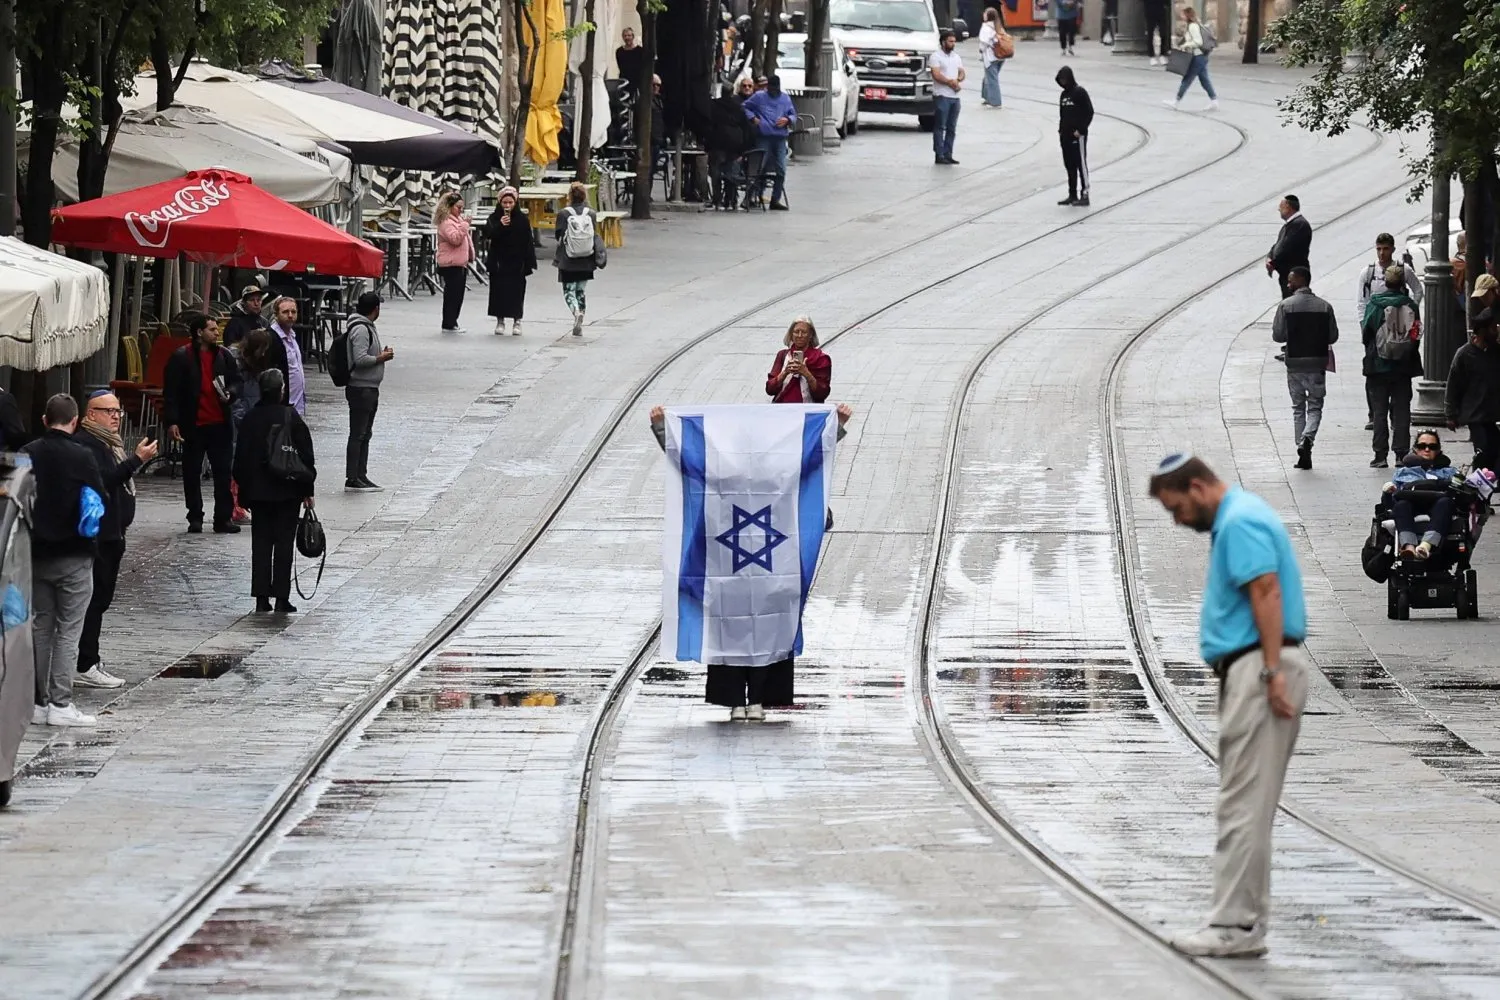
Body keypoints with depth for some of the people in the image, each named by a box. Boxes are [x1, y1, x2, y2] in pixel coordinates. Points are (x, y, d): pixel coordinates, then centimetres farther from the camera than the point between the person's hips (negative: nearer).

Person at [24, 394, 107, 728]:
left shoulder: (27, 454, -3)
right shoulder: (81, 457, -13)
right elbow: (99, 501, -8)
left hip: (36, 553, 4)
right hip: (74, 555, -4)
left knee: (40, 628, 13)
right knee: (68, 631, 1)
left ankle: (38, 702, 13)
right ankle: (60, 704, -3)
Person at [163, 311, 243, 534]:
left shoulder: (223, 356, 7)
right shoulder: (181, 357, -6)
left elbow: (236, 381, 17)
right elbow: (170, 391, -6)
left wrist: (229, 394, -6)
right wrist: (171, 421, -12)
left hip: (220, 423, 3)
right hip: (193, 424, -3)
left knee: (223, 473, 2)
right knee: (192, 473, 6)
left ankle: (224, 518, 6)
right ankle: (195, 518, 15)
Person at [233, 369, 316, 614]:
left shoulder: (250, 420, -3)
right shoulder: (291, 418, -9)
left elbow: (241, 459, 2)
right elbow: (305, 456, -5)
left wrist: (244, 489, 12)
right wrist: (307, 490, 4)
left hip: (258, 492, 2)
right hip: (287, 491, -2)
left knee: (260, 543, 8)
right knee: (284, 543, 3)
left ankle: (261, 597, 5)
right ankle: (282, 598, 0)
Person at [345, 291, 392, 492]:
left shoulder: (368, 327, 15)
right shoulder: (360, 329, -17)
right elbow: (360, 359, -24)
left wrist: (382, 354, 6)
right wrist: (381, 358, -13)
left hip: (370, 389, 10)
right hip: (360, 389, -10)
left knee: (365, 434, 14)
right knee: (357, 435, -6)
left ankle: (361, 476, 20)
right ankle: (352, 479, -4)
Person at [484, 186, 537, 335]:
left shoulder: (522, 219, 1)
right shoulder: (494, 218, 2)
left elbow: (528, 242, 1)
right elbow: (488, 235, -11)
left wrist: (529, 262, -4)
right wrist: (500, 226, -27)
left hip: (517, 263, 0)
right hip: (498, 263, 0)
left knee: (517, 293, 1)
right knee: (499, 292, 2)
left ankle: (517, 322, 9)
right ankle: (500, 321, 11)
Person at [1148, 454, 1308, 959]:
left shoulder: (1240, 522, -13)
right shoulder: (1240, 516, 20)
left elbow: (1267, 592, -23)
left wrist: (1272, 672, -27)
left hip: (1256, 669, -11)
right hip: (1251, 670, 11)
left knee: (1243, 802, -9)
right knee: (1247, 802, 11)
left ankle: (1236, 925, -9)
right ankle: (1244, 919, 13)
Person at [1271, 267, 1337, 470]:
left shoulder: (1286, 306, -7)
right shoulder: (1324, 307, -2)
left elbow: (1278, 335, -8)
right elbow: (1333, 337, 1)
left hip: (1295, 364, 0)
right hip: (1317, 364, 0)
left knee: (1298, 408, 11)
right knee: (1315, 407, 8)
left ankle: (1303, 456, 11)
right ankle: (1307, 439, -19)